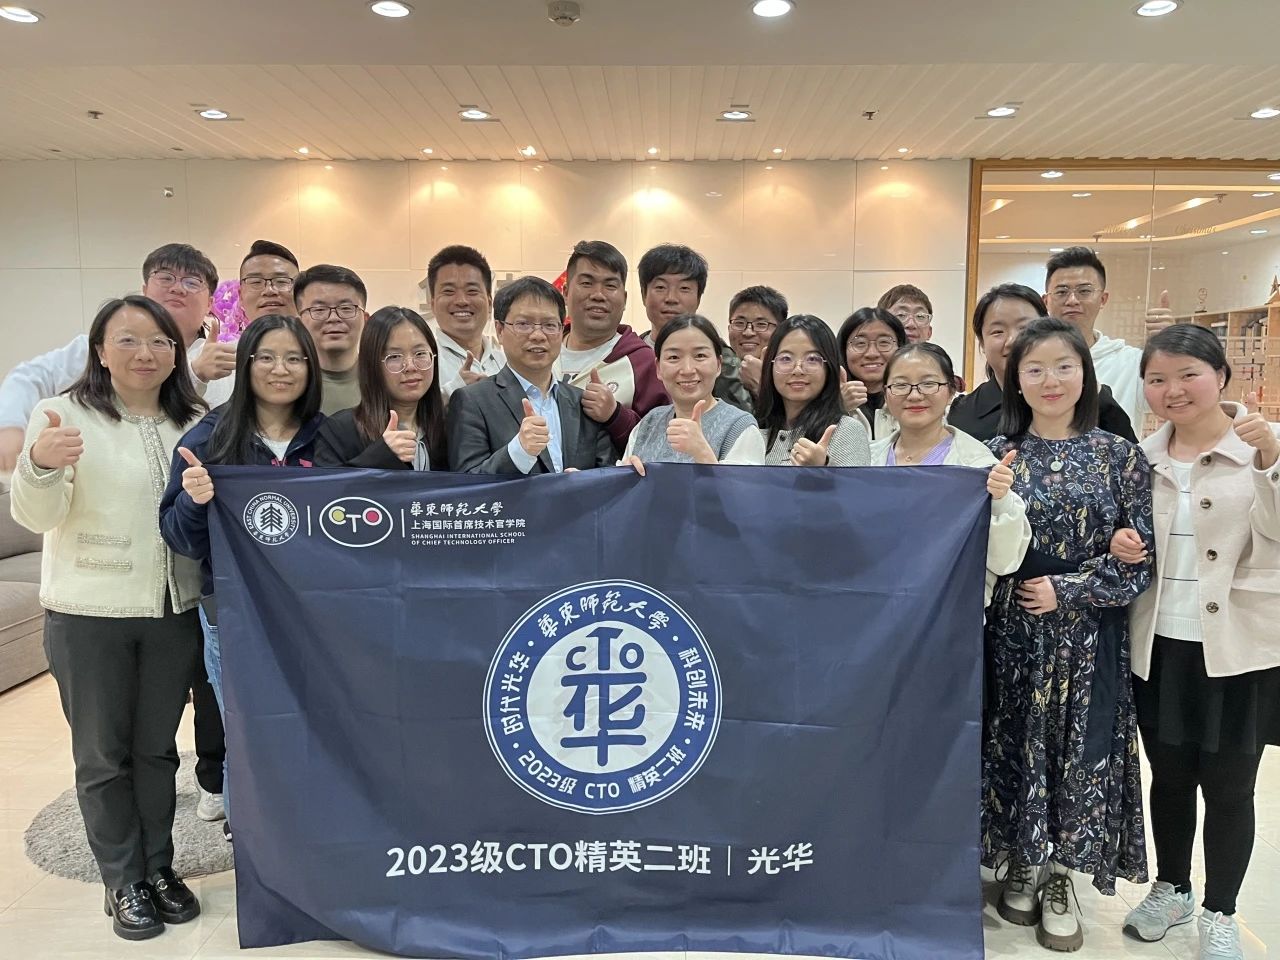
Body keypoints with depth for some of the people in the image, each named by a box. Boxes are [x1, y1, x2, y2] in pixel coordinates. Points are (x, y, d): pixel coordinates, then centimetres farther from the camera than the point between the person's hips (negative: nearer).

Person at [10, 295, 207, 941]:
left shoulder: (195, 424, 6)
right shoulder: (64, 415, -6)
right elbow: (37, 516, -12)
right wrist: (39, 464, -33)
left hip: (174, 610, 3)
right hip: (89, 614, -3)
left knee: (157, 747, 15)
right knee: (103, 754, 9)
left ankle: (159, 868, 29)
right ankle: (123, 882, 24)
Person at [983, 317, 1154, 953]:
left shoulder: (1119, 455, 0)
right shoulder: (996, 454, 0)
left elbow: (1139, 558, -3)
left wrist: (1066, 589, -11)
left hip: (1088, 635, 0)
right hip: (1012, 632, 0)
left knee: (1081, 748, 7)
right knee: (1015, 744, 9)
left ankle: (1061, 876, 28)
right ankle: (1020, 864, 30)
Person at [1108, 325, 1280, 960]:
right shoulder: (1142, 456, 4)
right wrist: (1120, 543, -7)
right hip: (1159, 645, 3)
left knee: (1228, 785, 8)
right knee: (1168, 775, 16)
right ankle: (1171, 888, 36)